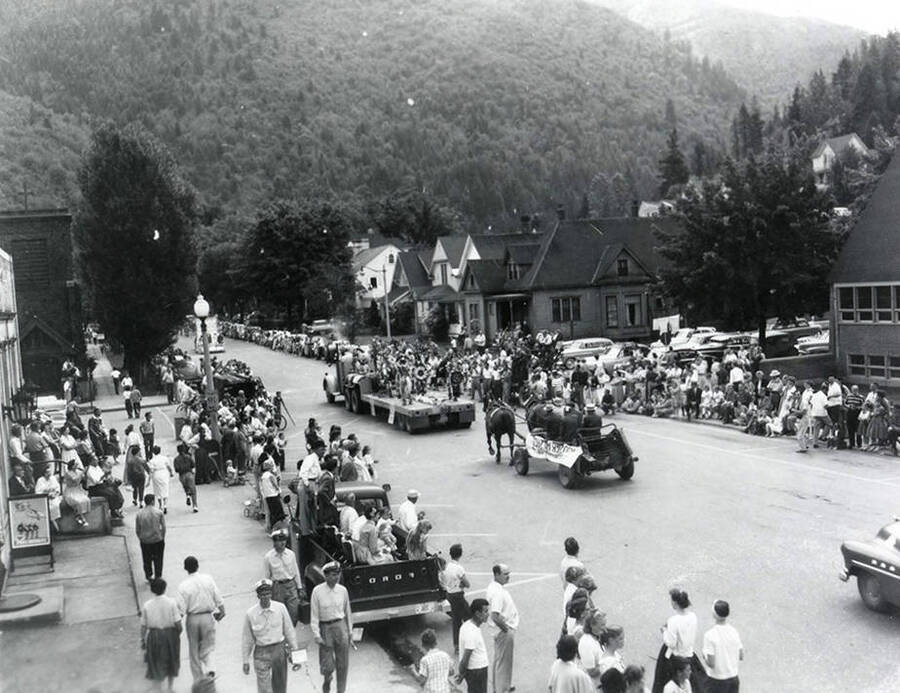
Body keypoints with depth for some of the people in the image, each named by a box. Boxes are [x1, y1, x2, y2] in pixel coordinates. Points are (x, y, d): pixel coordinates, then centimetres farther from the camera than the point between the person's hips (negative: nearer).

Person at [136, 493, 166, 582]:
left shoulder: (139, 514, -7)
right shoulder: (159, 512, -10)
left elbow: (137, 530, -1)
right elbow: (163, 527, -6)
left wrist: (140, 539, 13)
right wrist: (162, 537, 8)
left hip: (145, 541, 1)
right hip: (158, 540, -1)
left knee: (147, 560, 18)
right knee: (158, 559, 14)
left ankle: (149, 577, 28)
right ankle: (158, 577, 20)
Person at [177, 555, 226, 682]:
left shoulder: (183, 585, -12)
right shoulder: (208, 579, -7)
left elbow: (181, 608, -13)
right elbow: (218, 599, 0)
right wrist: (222, 611, 15)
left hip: (192, 619, -1)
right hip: (208, 617, 1)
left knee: (194, 650, 14)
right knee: (208, 646, 17)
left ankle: (198, 680, 22)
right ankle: (209, 668, -9)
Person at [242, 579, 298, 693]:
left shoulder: (280, 608, -6)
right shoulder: (250, 614, -10)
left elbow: (289, 630, 4)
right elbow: (247, 639, 0)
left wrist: (294, 650, 8)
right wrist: (246, 661, 4)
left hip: (279, 650, 2)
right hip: (261, 653, -2)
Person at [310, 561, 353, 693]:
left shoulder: (342, 590, -2)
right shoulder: (317, 591, -11)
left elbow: (348, 611, 9)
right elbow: (314, 615, -8)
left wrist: (350, 630, 12)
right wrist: (316, 634, -11)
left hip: (341, 626, 3)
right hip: (325, 628, -2)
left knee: (343, 664, 6)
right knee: (327, 665, 3)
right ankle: (327, 680, 36)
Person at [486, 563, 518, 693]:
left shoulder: (494, 587, 2)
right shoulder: (498, 592, -29)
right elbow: (495, 616, -35)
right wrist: (506, 628, -19)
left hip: (504, 630, 10)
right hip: (505, 632, -10)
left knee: (500, 659, 23)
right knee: (503, 661, 4)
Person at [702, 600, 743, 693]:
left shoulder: (709, 635, -21)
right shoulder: (734, 632, -5)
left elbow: (711, 663, -20)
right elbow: (741, 657, 4)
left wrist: (704, 657, 0)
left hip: (716, 680, -5)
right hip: (733, 678, 5)